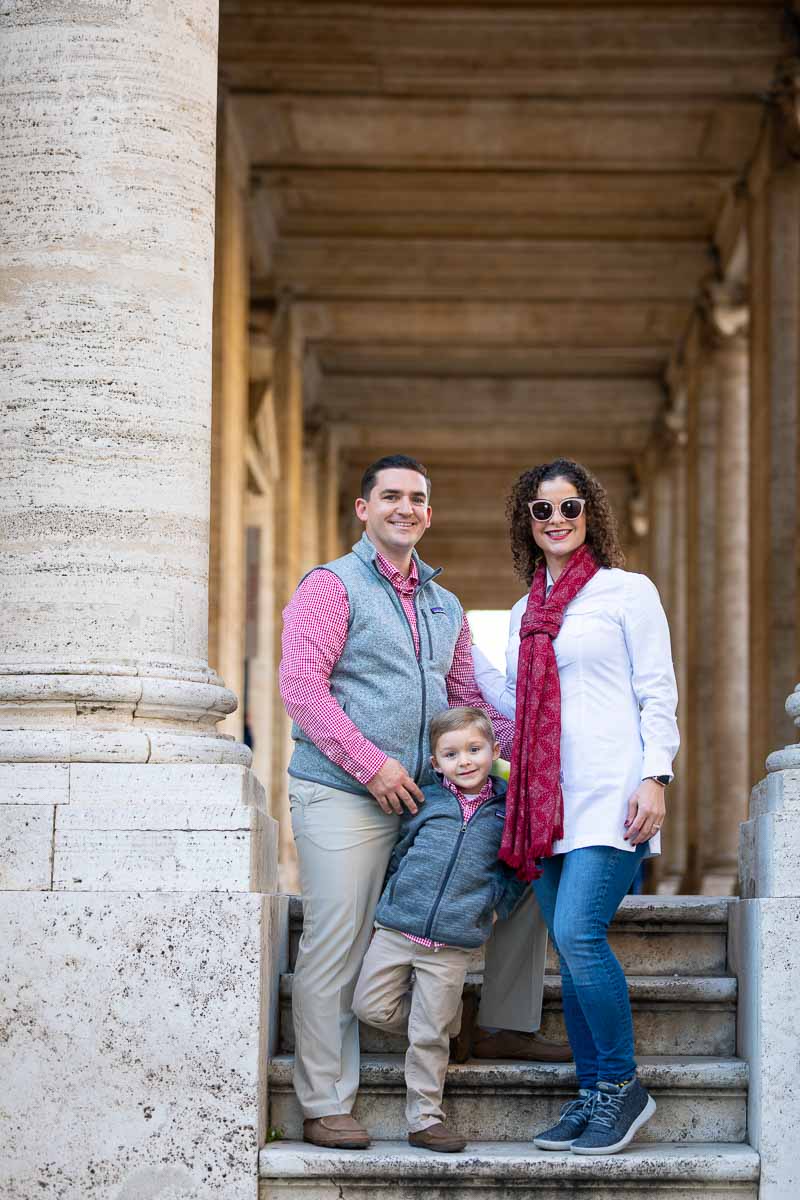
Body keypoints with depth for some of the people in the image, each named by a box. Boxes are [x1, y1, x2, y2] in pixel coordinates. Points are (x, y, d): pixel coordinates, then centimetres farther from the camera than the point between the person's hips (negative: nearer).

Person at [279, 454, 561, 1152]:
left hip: (425, 798, 6)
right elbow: (302, 686, -12)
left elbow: (470, 698, 22)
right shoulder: (332, 587, -2)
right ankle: (326, 1108, 3)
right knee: (335, 950, -6)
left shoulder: (445, 606, 19)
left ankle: (512, 1025, 19)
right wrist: (372, 765, -17)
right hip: (341, 797, -6)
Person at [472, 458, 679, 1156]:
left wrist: (656, 777, -12)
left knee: (577, 931, -18)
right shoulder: (526, 613, 19)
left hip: (611, 794, -6)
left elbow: (658, 693, -2)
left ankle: (622, 1087, -4)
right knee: (571, 947, 6)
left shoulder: (627, 591, 2)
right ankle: (593, 1095, 13)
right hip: (548, 797, 6)